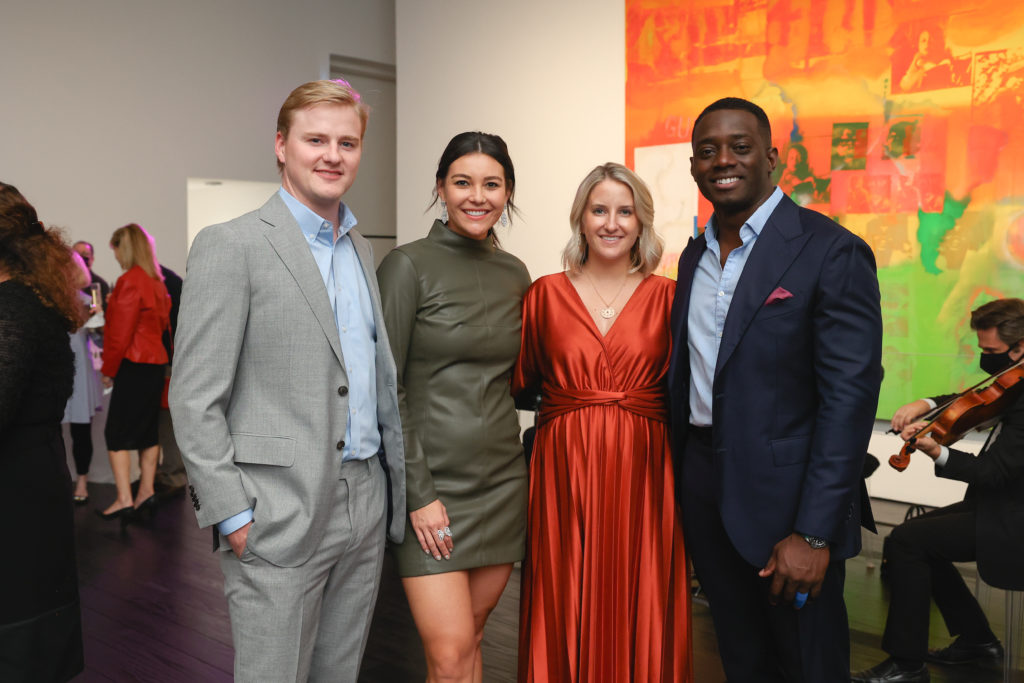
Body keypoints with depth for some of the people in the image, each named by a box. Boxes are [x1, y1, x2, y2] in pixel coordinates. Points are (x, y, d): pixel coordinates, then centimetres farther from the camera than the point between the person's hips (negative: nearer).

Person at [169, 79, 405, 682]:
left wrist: (397, 483, 12)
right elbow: (194, 400, -11)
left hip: (367, 506, 7)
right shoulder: (230, 246, -9)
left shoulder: (361, 249, 13)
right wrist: (233, 515, -13)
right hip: (279, 518, -6)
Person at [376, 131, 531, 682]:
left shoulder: (514, 273, 9)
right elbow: (384, 388, -10)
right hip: (432, 480, -5)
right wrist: (417, 494, -14)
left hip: (502, 479, 5)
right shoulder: (409, 265, -7)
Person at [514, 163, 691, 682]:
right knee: (567, 608, 7)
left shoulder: (666, 297, 4)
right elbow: (520, 381, 6)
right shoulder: (546, 294, 5)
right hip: (564, 469, 0)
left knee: (638, 609, 8)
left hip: (642, 472, 0)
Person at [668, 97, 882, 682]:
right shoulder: (695, 256, 9)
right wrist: (680, 479, 10)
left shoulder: (832, 252, -13)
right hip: (704, 497, 6)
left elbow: (850, 397, -17)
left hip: (788, 500, -6)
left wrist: (814, 534, -20)